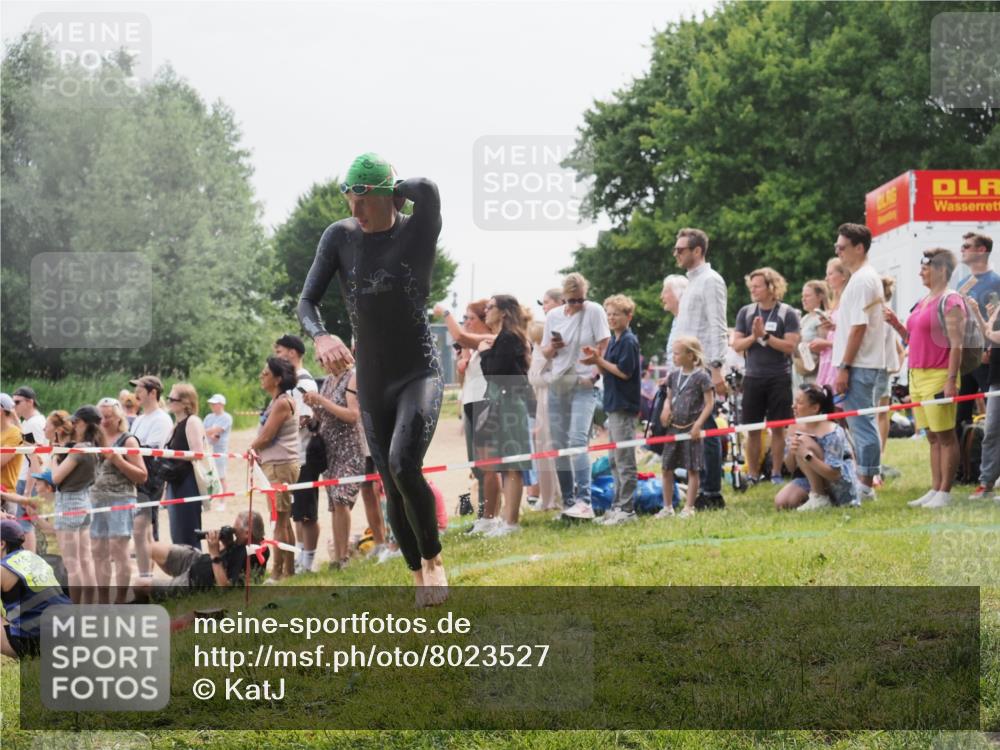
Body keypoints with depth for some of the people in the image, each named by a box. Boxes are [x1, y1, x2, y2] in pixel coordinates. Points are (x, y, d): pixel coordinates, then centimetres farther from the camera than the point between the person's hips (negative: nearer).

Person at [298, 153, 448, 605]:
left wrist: (396, 191, -12)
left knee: (404, 466, -27)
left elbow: (428, 190, -33)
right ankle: (419, 578, 25)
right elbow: (307, 301, -5)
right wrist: (320, 336, -27)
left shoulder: (419, 231, -11)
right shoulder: (339, 237, -2)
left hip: (421, 373, -4)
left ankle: (433, 557, -4)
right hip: (371, 382, 4)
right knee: (393, 489, 7)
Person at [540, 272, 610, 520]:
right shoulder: (553, 316, 10)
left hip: (583, 386, -6)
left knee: (577, 440, -19)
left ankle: (584, 502, -23)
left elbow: (604, 346, -5)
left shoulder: (594, 311, -4)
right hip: (557, 386, 6)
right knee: (558, 445, 5)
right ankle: (567, 502, 13)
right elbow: (544, 352, 16)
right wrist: (552, 347, -7)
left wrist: (595, 374, -15)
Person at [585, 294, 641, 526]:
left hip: (625, 407, -10)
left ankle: (627, 509, -6)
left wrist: (599, 361, -13)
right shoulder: (614, 341, 15)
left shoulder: (629, 341, -11)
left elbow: (624, 372, -17)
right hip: (613, 406, 10)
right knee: (615, 460, 13)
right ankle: (618, 505, 18)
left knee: (624, 460, -7)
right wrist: (596, 360, -1)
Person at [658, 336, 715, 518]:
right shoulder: (674, 375, 9)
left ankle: (689, 507, 7)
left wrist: (698, 424, -16)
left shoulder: (701, 376, -9)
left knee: (692, 469, 0)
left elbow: (709, 403, -9)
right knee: (667, 468, 7)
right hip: (673, 427, 6)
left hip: (691, 429, -6)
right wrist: (666, 408, -3)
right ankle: (667, 507, 17)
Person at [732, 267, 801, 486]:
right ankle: (753, 474, 10)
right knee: (753, 429, 3)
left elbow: (790, 346, -11)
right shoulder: (746, 313, 7)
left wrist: (765, 336, -16)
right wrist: (753, 337, -13)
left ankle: (776, 473, 9)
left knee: (777, 427, 1)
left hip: (779, 378, -3)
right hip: (753, 377, 3)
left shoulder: (787, 314, -3)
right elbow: (737, 345, 4)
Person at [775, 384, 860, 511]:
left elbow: (833, 474, -28)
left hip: (841, 486, -8)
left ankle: (819, 499, -18)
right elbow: (791, 468, 5)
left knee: (804, 443, -26)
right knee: (781, 503, -14)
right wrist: (791, 452, -19)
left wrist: (808, 456, -40)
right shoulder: (798, 427, 0)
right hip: (812, 481, 8)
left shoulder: (831, 432, -23)